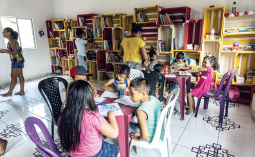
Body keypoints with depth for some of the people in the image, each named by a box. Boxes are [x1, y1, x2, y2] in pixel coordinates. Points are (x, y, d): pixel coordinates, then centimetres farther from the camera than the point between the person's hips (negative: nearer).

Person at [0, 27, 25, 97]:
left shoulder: (11, 40, -13)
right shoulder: (12, 40, 15)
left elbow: (15, 52, -19)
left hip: (17, 60, -10)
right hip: (18, 60, 10)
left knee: (13, 76, -6)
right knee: (20, 76, 10)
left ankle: (9, 92, -1)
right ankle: (22, 91, 15)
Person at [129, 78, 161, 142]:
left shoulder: (141, 111, -36)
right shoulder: (153, 98, -14)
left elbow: (145, 136, -37)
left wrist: (138, 138, -15)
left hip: (150, 137, -7)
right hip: (158, 130, 7)